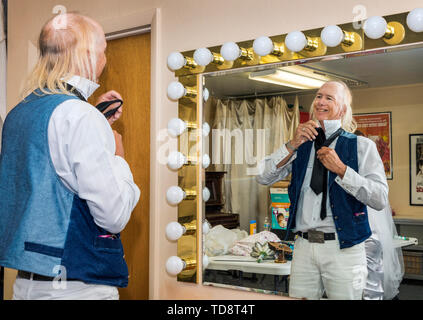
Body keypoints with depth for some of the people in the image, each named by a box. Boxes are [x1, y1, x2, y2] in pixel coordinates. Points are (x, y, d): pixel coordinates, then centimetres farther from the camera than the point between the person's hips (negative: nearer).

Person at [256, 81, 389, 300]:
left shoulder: (361, 146, 2)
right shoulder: (302, 146, 12)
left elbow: (381, 199, -8)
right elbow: (263, 177, 2)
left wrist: (341, 169, -15)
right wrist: (292, 145, -8)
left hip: (343, 249, -3)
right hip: (303, 246, 3)